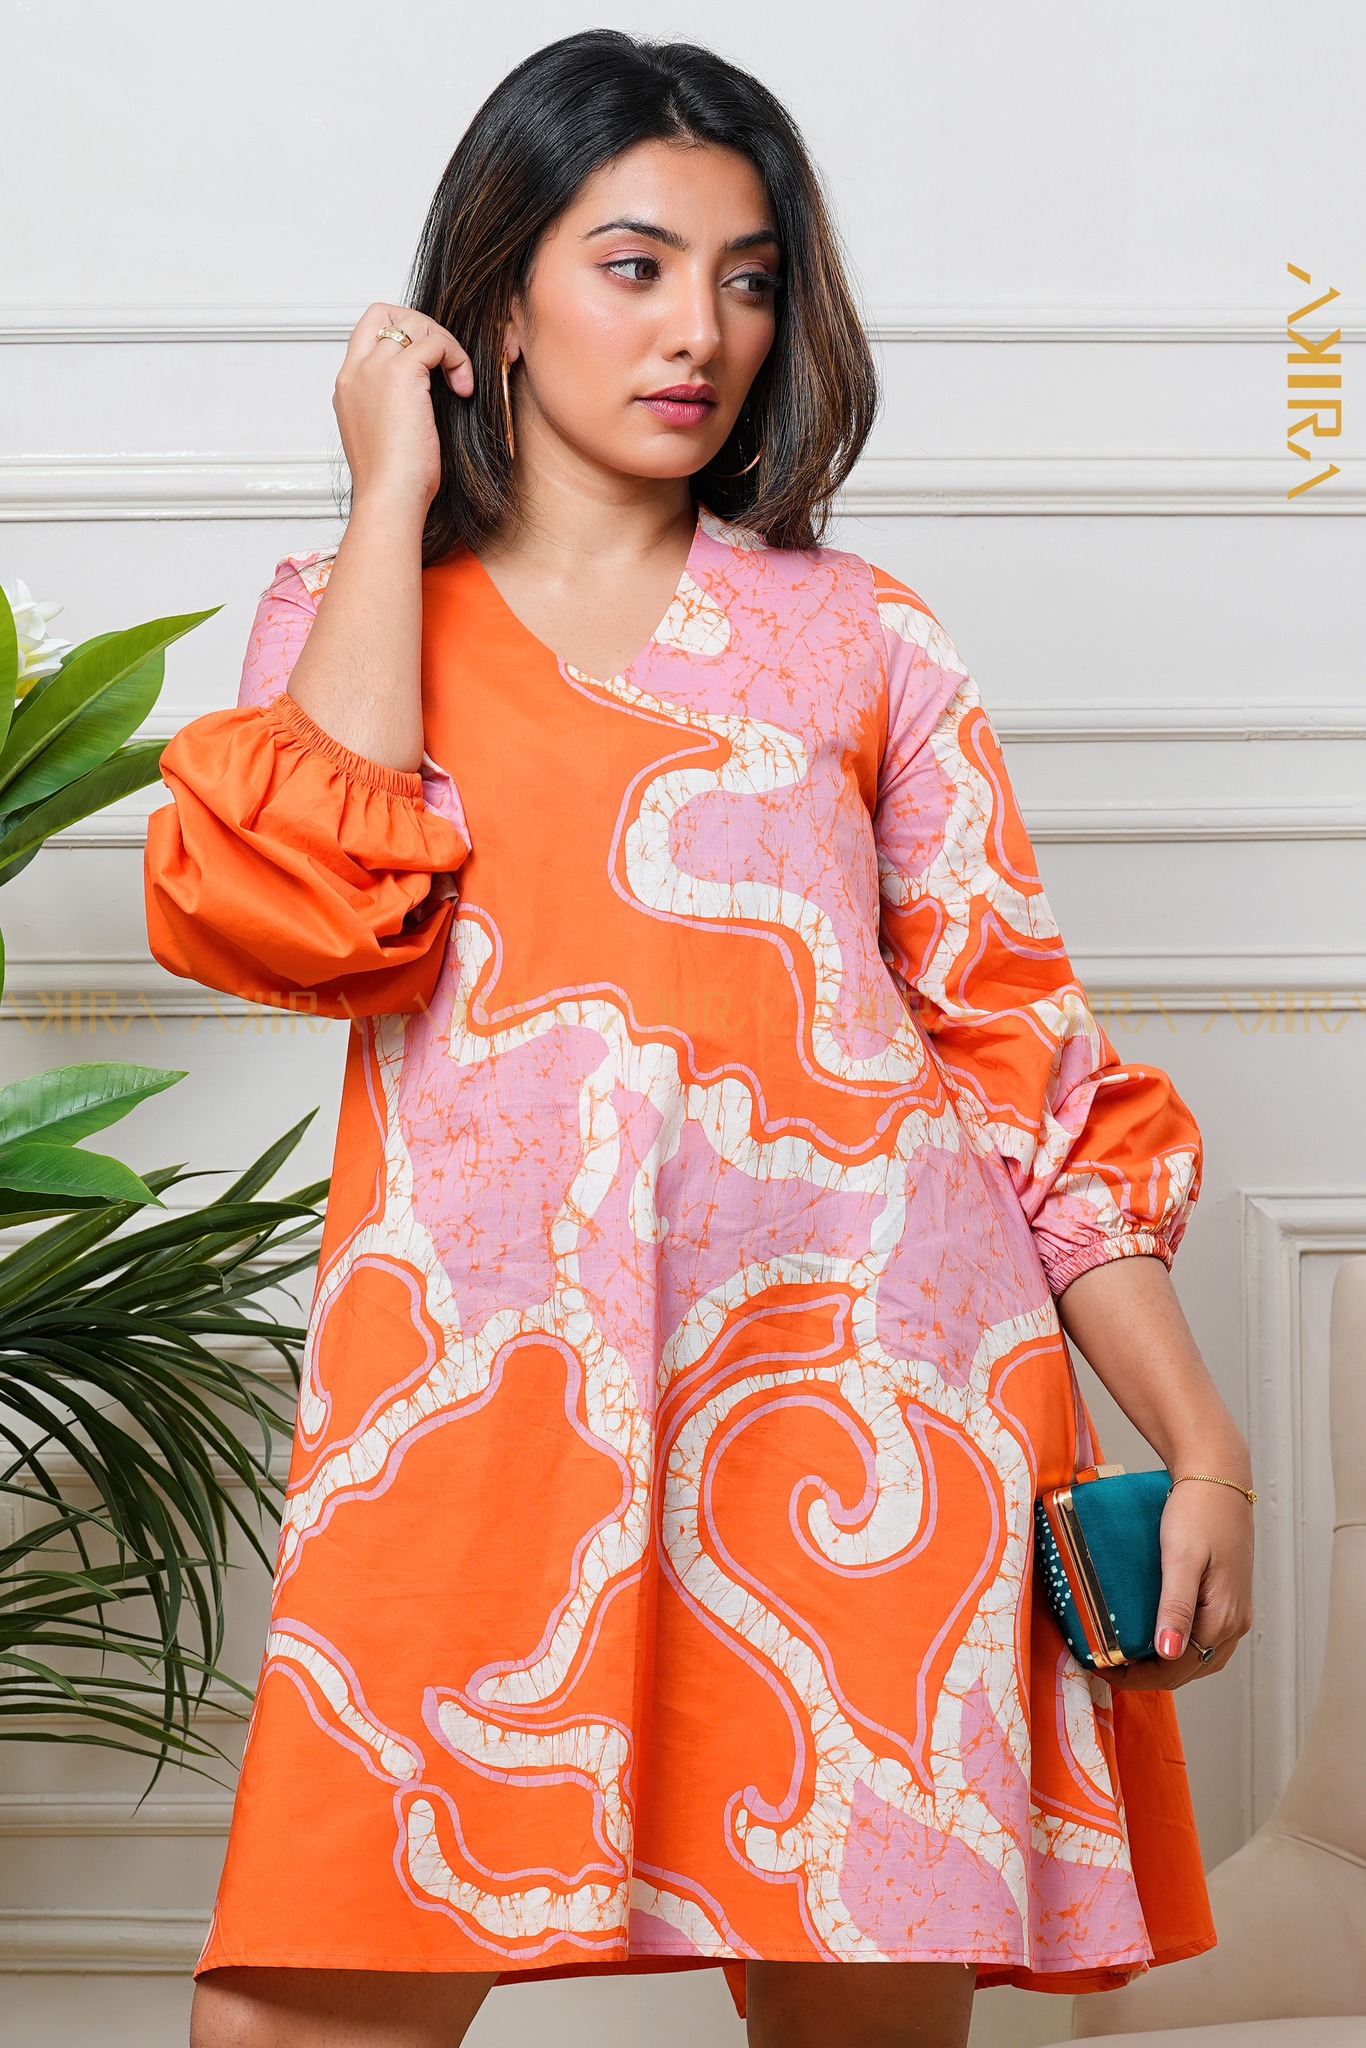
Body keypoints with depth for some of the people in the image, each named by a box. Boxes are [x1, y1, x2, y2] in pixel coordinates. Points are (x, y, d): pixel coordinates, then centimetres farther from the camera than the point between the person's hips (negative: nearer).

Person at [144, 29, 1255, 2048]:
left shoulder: (855, 639, 13)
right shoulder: (346, 620, 15)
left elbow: (1030, 1060, 11)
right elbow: (314, 913, -7)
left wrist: (1203, 1442, 3)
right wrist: (397, 497, 2)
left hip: (853, 1409, 0)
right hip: (483, 1406, 0)